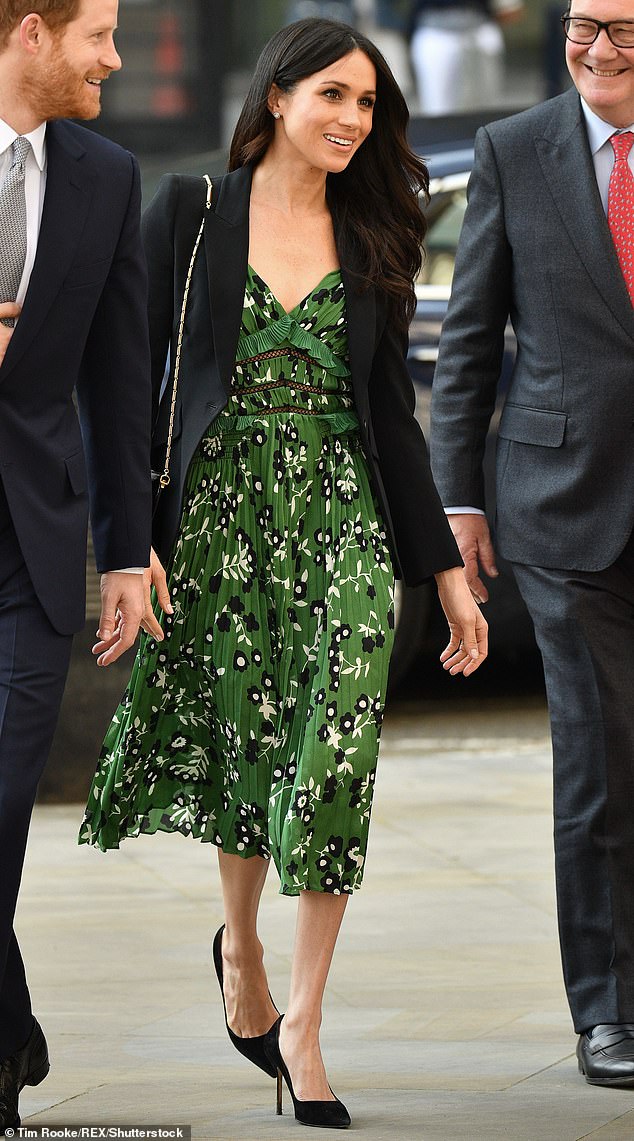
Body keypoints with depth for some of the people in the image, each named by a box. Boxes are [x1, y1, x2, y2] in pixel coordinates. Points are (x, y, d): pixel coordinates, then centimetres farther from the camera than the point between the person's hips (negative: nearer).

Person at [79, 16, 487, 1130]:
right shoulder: (189, 212, 1)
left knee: (333, 763, -10)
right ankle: (241, 946, 36)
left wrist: (447, 573, 8)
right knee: (245, 748, 6)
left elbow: (392, 413, 11)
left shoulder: (369, 242, 10)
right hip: (219, 519, -2)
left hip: (342, 524, 2)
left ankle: (301, 1027, -6)